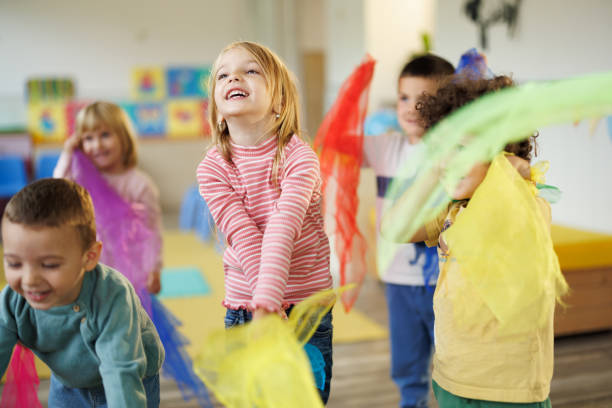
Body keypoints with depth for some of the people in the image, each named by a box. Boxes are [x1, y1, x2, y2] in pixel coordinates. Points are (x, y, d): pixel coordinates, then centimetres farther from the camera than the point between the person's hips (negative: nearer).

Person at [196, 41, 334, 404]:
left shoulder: (299, 157, -13)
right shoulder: (212, 168, -7)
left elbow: (283, 229, -28)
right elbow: (244, 238, -18)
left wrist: (267, 304, -40)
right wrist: (271, 308, -28)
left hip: (308, 307, -1)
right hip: (242, 311, 2)